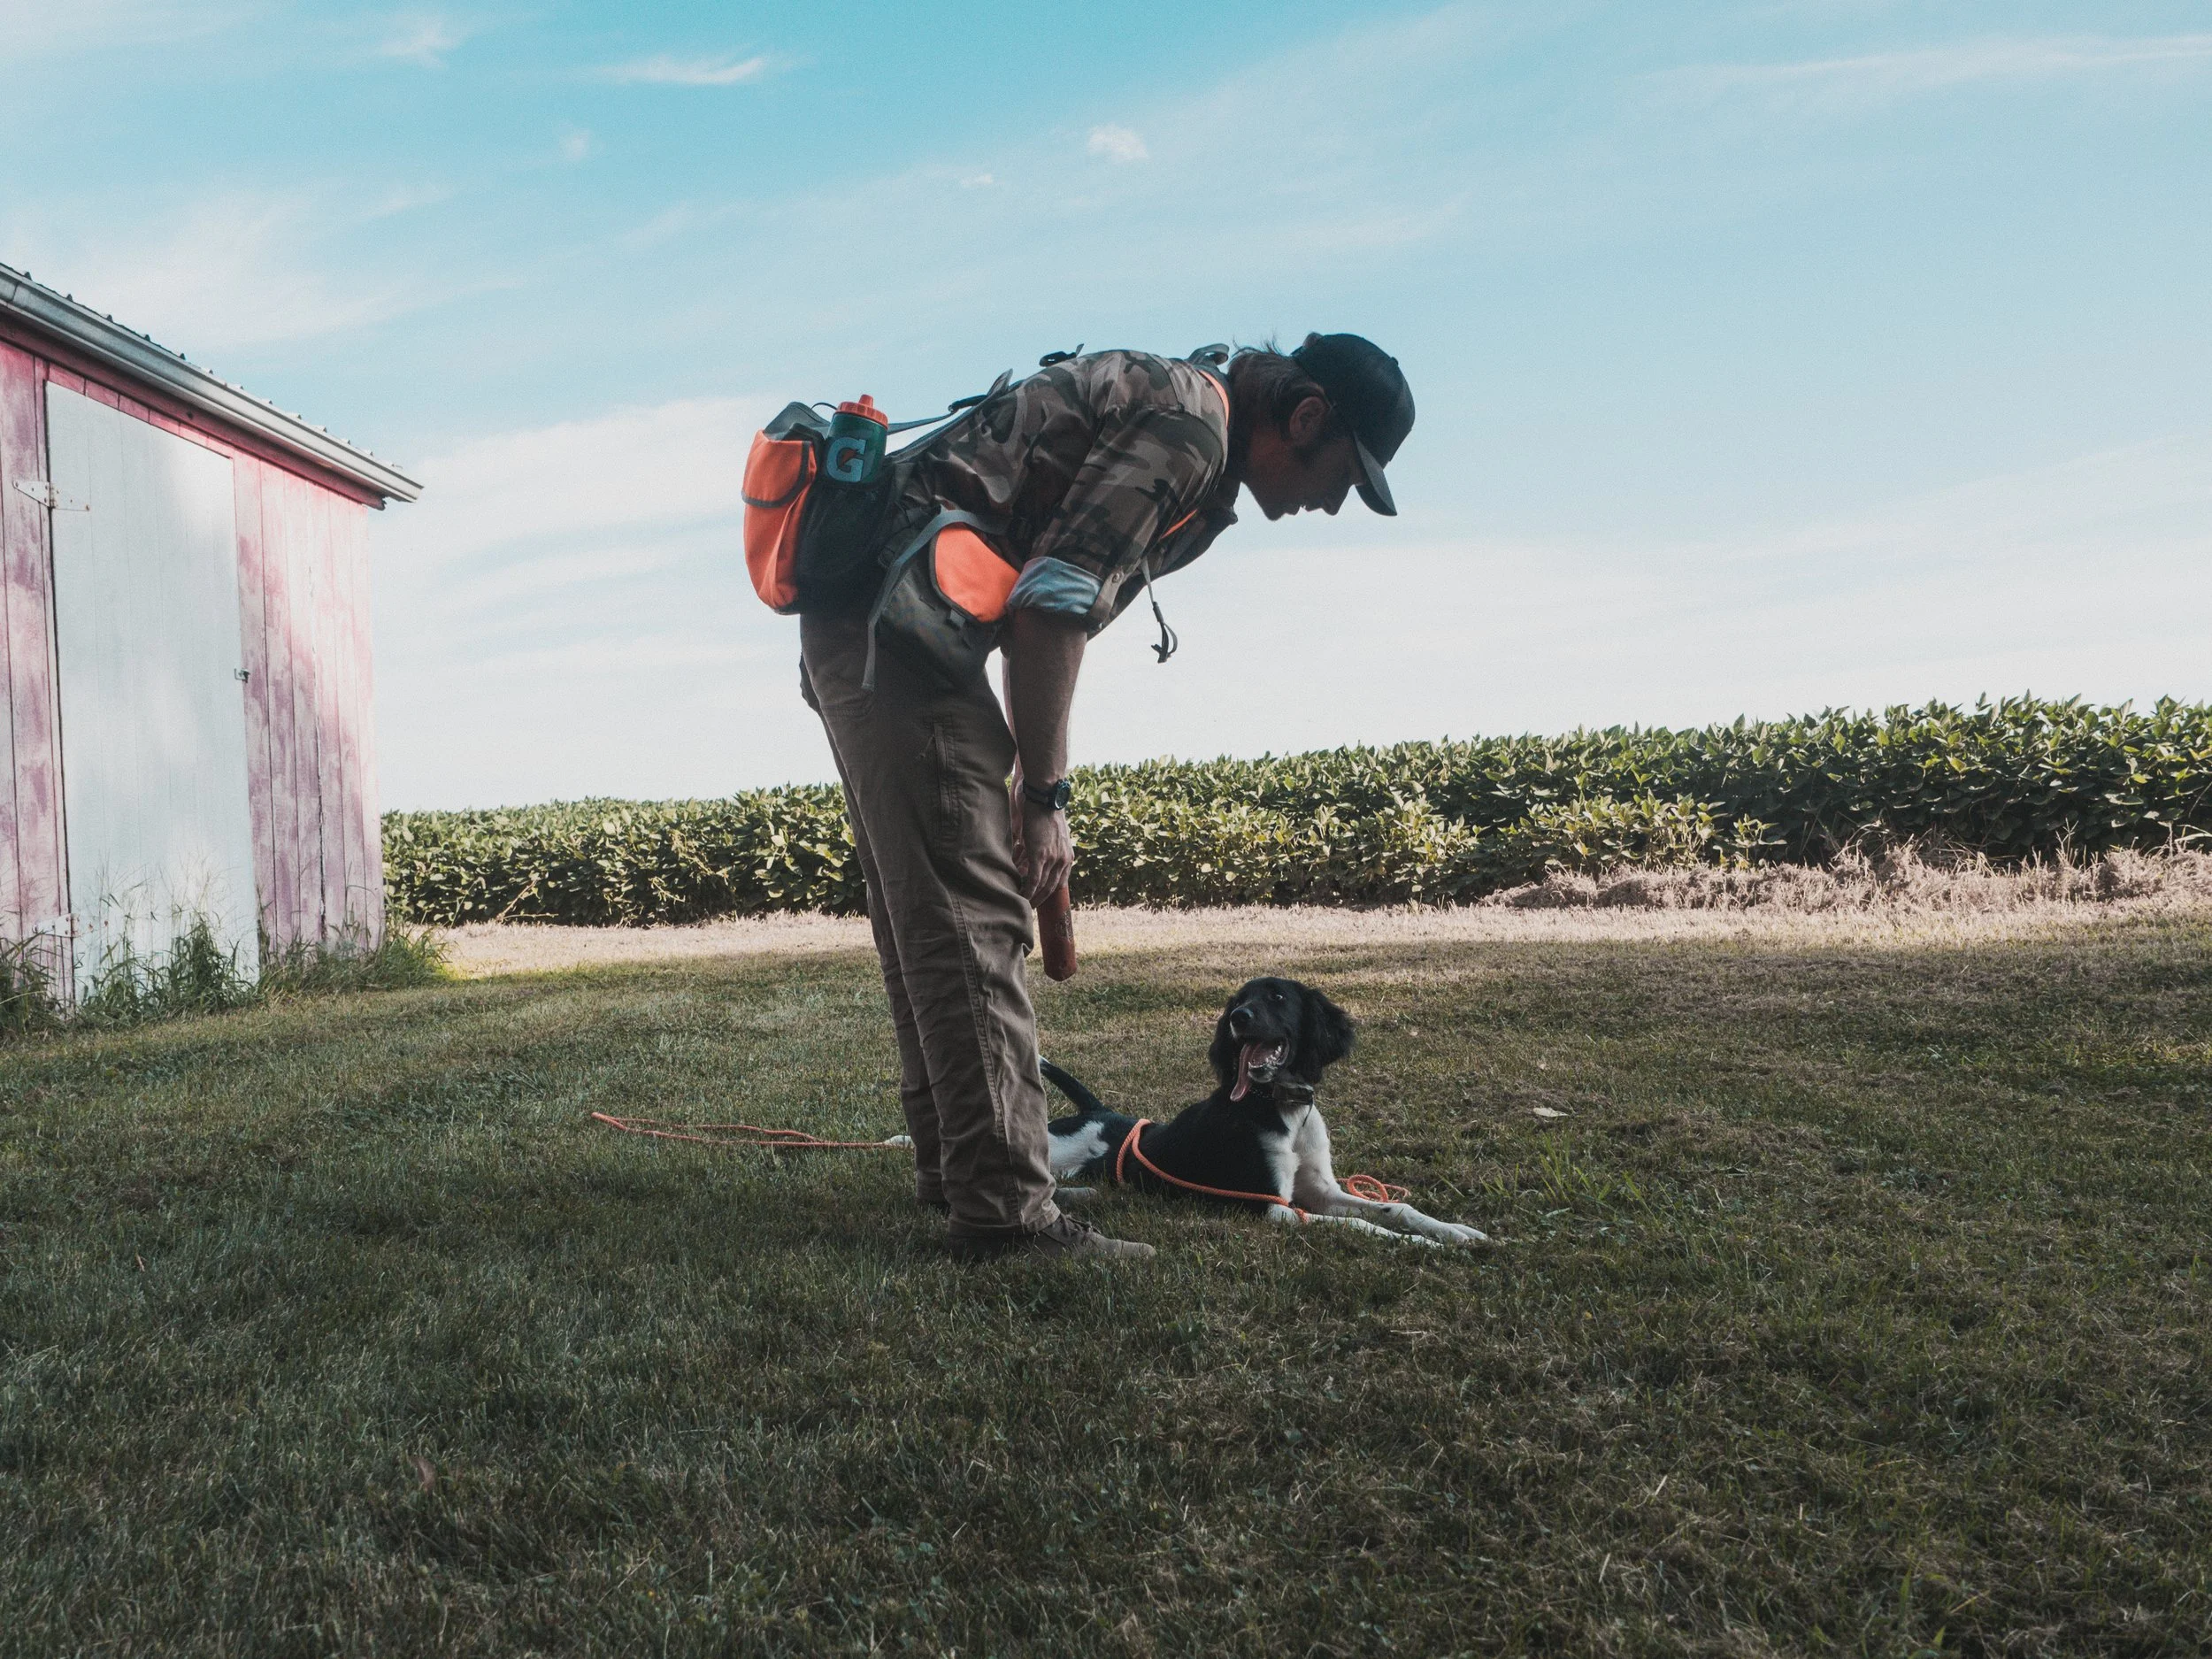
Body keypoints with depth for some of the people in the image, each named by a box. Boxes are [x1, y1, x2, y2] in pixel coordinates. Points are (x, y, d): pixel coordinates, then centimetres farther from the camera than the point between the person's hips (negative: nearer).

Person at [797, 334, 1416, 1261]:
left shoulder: (1197, 466, 21)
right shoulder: (1188, 421, -11)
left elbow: (1052, 609, 21)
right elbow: (1051, 604, -19)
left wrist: (1031, 793, 16)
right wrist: (1044, 799, -12)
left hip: (852, 628, 11)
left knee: (923, 914, 14)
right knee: (972, 916, -12)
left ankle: (953, 1167, 24)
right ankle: (1003, 1213, -9)